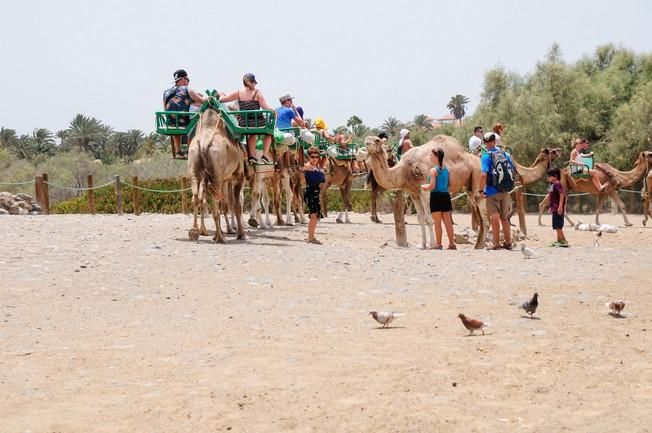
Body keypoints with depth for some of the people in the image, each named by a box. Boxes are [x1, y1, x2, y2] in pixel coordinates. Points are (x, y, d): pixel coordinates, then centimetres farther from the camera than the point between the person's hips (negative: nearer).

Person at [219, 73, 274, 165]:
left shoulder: (238, 93, 2)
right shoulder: (257, 93, -4)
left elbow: (222, 99, 7)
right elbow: (266, 108, -8)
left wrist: (222, 95, 29)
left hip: (244, 124, 3)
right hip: (257, 122, -3)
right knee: (268, 132, 28)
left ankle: (252, 155, 24)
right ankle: (265, 155, 15)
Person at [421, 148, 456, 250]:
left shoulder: (434, 170, -12)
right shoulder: (446, 169, 9)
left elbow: (432, 186, -17)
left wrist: (424, 186, 4)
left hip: (436, 196, -6)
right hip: (446, 195, 6)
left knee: (437, 222, 0)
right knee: (448, 222, 10)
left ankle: (438, 244, 1)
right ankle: (452, 243, 12)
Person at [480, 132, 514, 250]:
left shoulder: (486, 156, -11)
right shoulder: (505, 155, 4)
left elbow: (483, 174, -21)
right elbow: (513, 171, 8)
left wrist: (481, 190, -14)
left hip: (492, 191, -5)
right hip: (505, 191, 5)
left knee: (495, 218, 0)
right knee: (504, 218, 15)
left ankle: (496, 244, 2)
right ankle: (508, 243, 19)